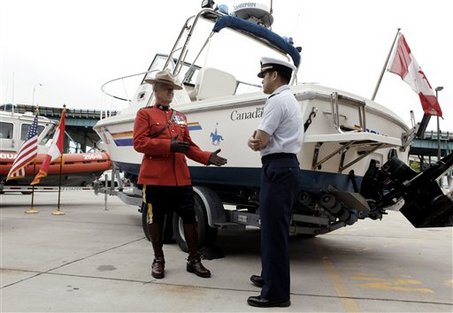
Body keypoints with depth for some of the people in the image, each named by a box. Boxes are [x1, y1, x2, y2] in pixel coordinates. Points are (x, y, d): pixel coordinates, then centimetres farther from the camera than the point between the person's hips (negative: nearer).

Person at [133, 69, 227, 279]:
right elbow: (139, 142, -9)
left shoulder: (180, 117, 19)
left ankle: (194, 260, 18)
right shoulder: (145, 114, 3)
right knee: (155, 219, 7)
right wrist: (168, 145, -17)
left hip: (181, 178, 5)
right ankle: (158, 260, 24)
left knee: (190, 218, 5)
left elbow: (189, 147, 18)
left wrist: (207, 157, 2)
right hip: (155, 178, -4)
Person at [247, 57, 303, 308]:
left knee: (274, 228, -6)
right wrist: (257, 139, -3)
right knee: (273, 225, 17)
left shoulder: (277, 100, -12)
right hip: (284, 165, 11)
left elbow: (259, 142, -14)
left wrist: (254, 140, 8)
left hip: (277, 167, -11)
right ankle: (270, 276, 31)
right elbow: (263, 139, 18)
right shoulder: (288, 99, 21)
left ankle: (276, 293, 3)